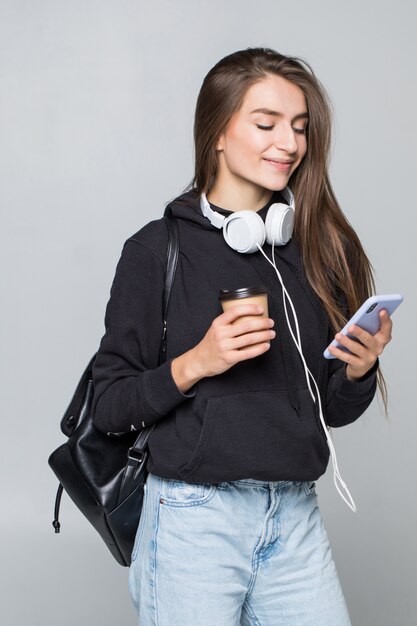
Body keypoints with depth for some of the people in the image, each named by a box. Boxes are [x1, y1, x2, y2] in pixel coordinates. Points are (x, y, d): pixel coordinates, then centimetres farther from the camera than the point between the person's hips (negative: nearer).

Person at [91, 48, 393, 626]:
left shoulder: (321, 248, 4)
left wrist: (359, 370, -10)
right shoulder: (158, 248, -7)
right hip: (195, 518, -3)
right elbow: (109, 407, -5)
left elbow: (333, 410, 10)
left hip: (297, 518, 4)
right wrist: (195, 364, -20)